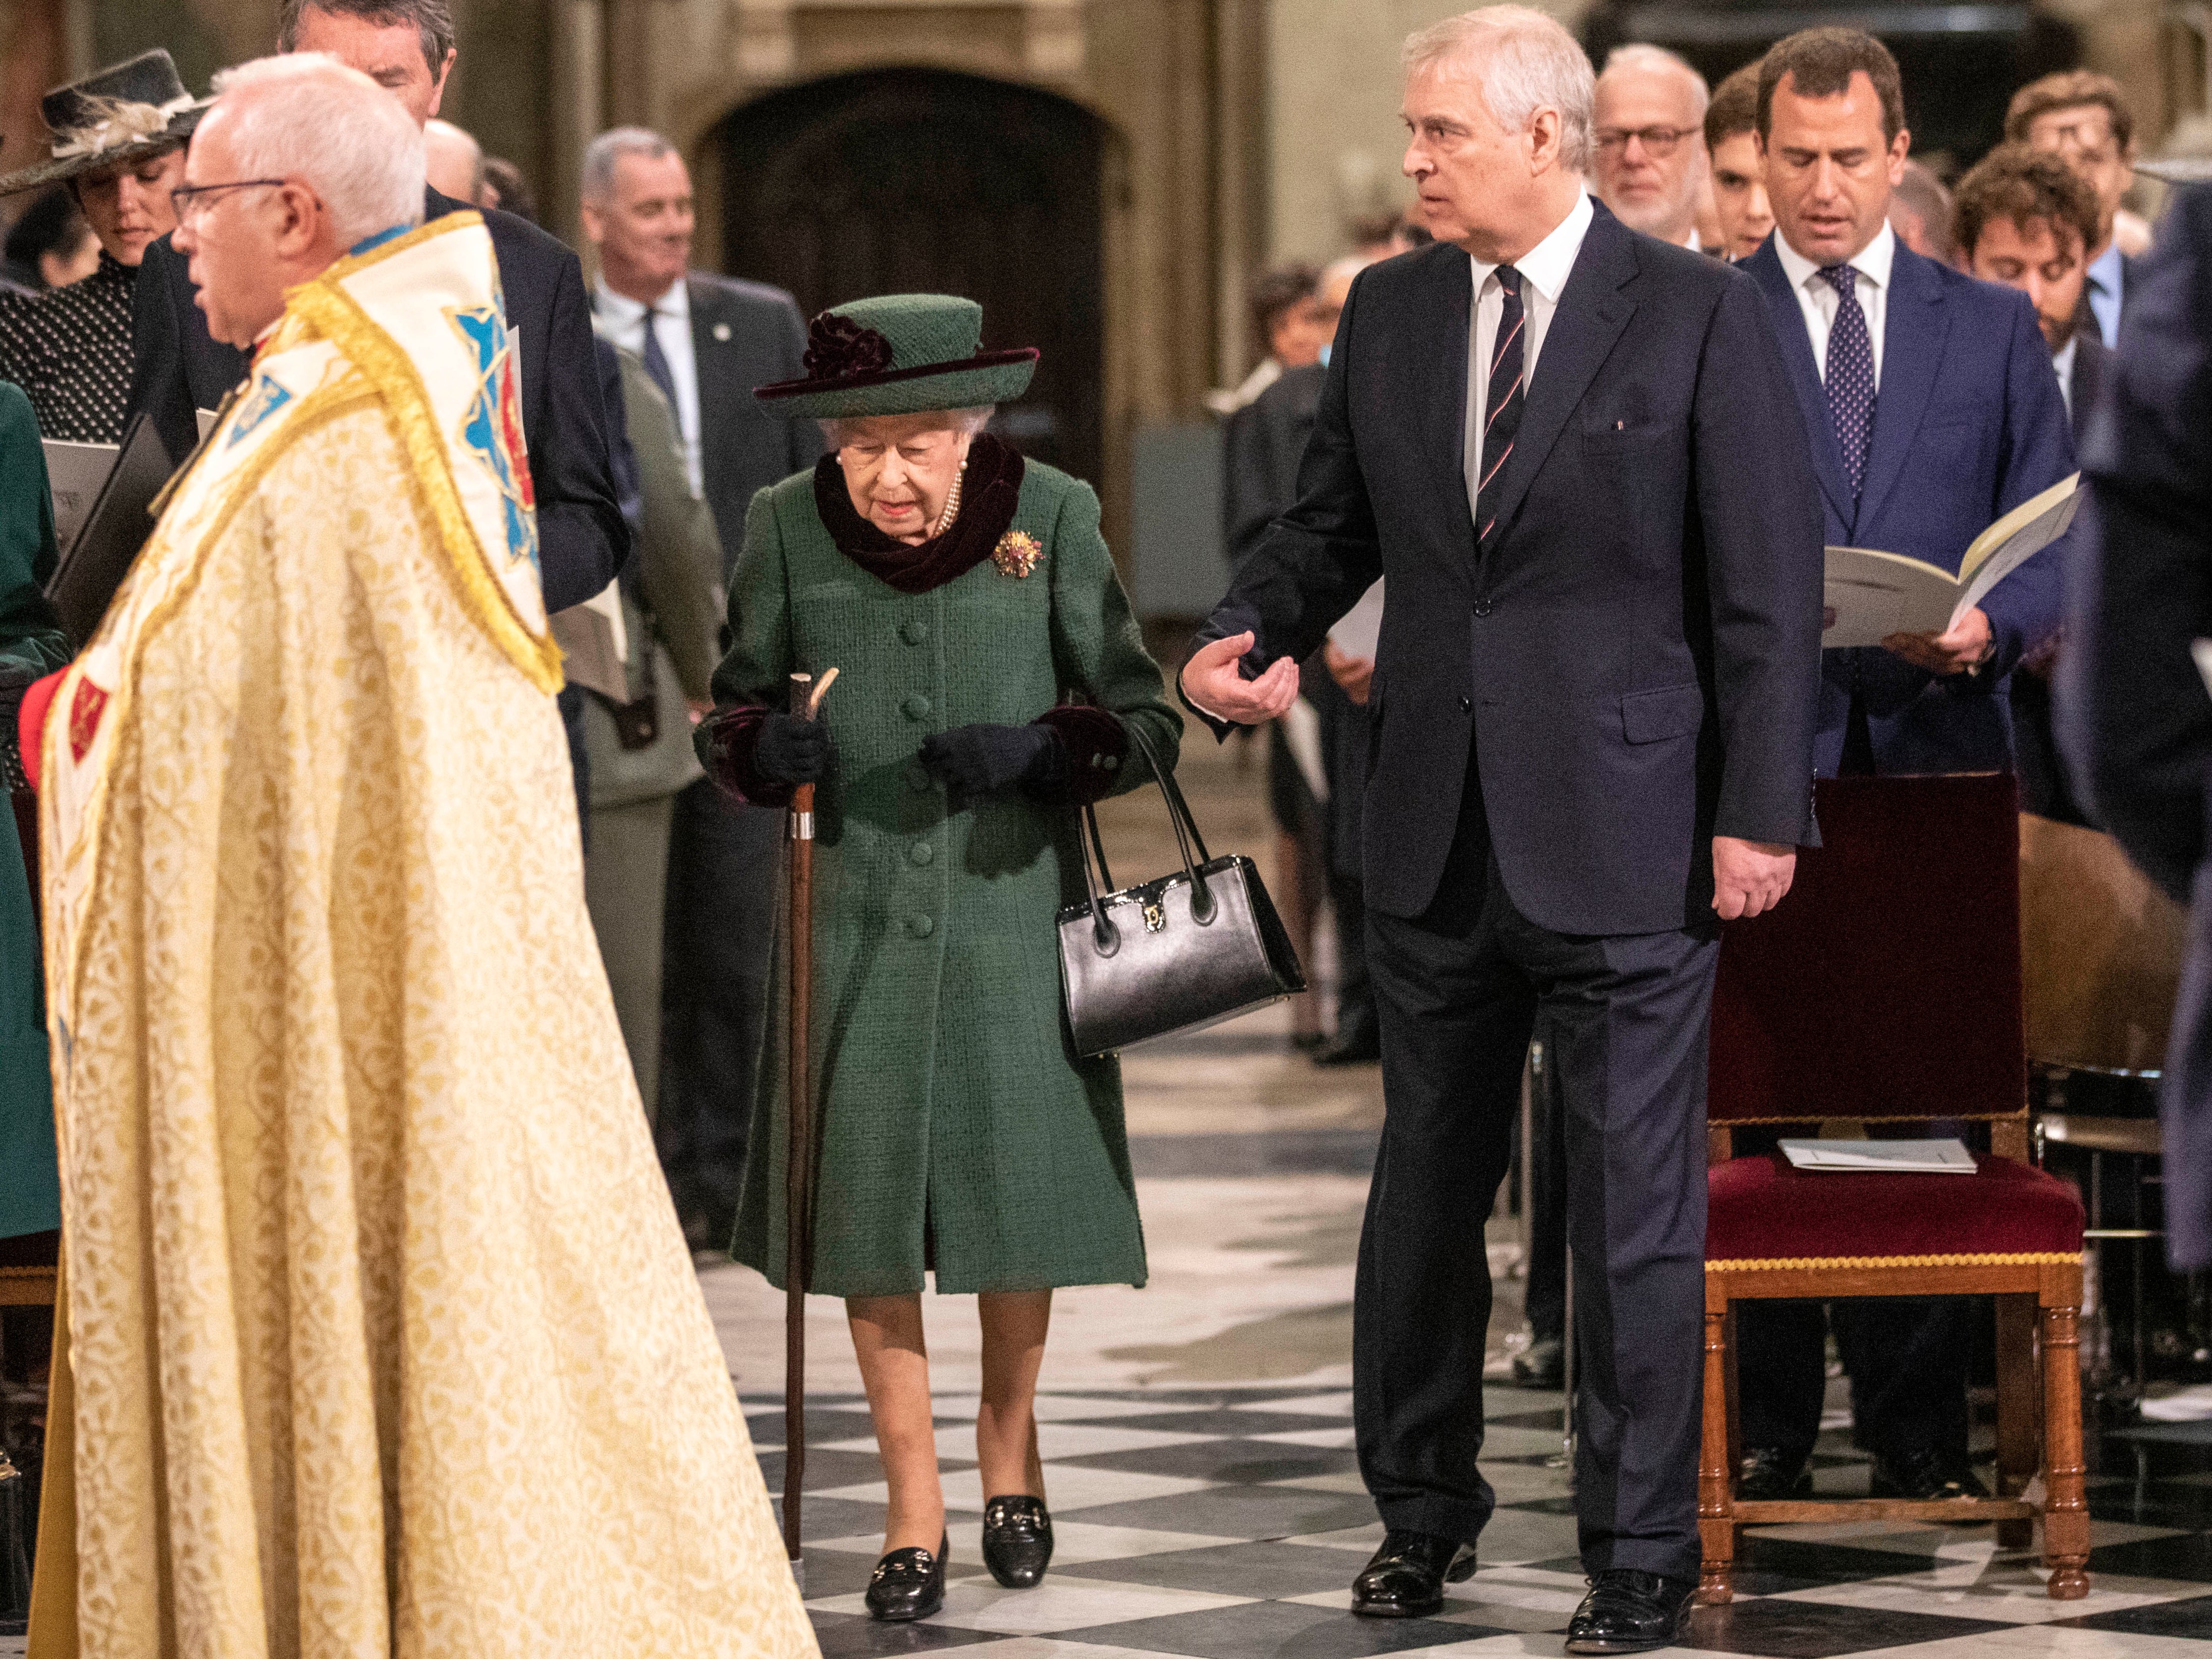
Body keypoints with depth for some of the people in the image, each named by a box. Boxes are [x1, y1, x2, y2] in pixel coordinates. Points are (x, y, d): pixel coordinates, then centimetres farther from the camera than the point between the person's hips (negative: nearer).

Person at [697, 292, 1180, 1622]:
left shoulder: (1053, 516, -6)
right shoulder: (788, 526, -2)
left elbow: (1145, 717, 0)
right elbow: (733, 712, 8)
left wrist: (1039, 750, -20)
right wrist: (764, 747, -15)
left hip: (1012, 898, -1)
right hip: (858, 910, 1)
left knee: (1021, 1181, 2)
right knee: (870, 1201, 2)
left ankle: (1011, 1436, 31)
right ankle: (914, 1504, 16)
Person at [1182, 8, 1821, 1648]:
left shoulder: (1698, 315, -6)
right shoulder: (1387, 314, 8)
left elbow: (1770, 582, -6)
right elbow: (1334, 524, 16)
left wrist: (1761, 811, -10)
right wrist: (1249, 631, -5)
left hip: (1627, 834, -5)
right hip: (1438, 835, 5)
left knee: (1635, 1207, 1)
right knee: (1425, 1190, 13)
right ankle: (1423, 1509, 28)